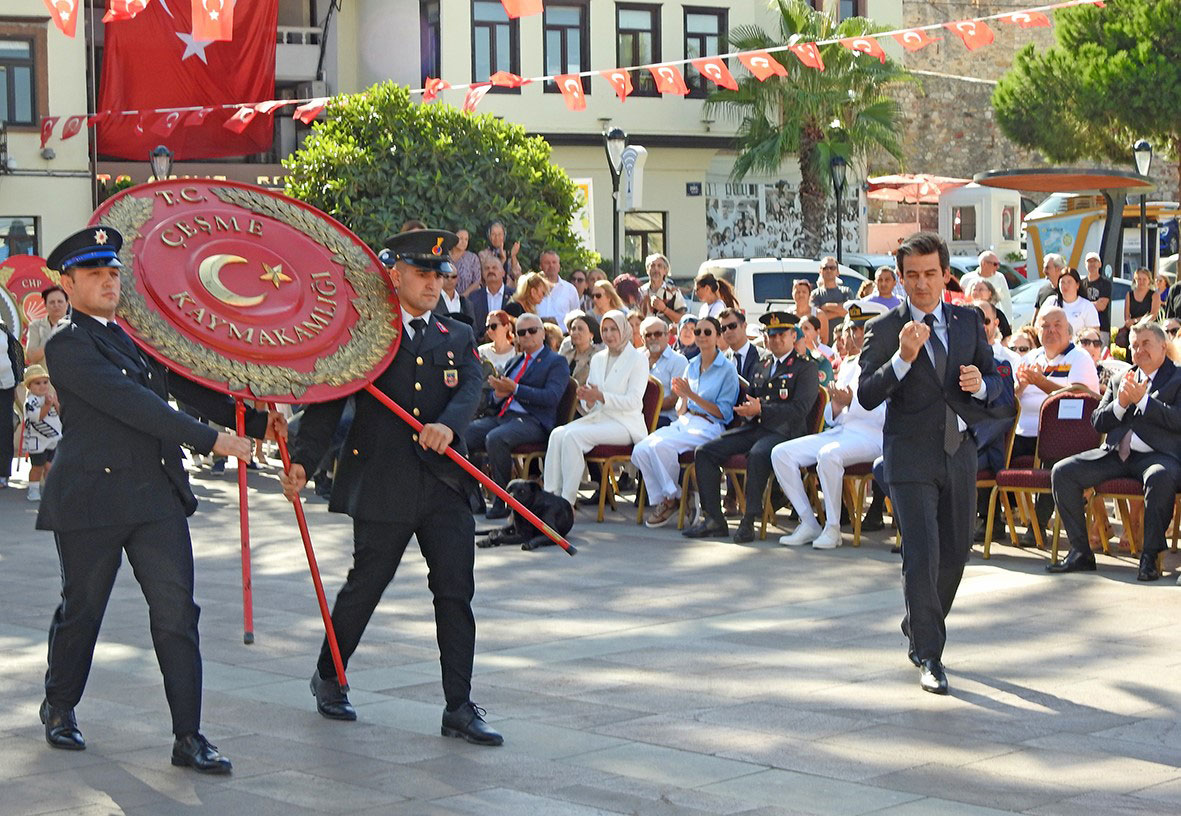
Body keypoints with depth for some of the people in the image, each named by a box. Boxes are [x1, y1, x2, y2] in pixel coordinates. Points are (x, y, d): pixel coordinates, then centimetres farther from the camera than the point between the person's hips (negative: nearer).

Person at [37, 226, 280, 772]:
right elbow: (131, 403, -20)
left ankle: (188, 737, 1)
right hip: (93, 498, -5)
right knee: (81, 610, 10)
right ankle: (59, 709, 34)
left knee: (176, 613, -2)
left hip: (158, 497, 6)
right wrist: (210, 440, -22)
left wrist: (256, 422, 4)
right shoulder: (68, 347, -10)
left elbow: (187, 388, 17)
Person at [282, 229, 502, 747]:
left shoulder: (458, 338, 15)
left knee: (456, 592, 0)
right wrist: (302, 461, -13)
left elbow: (469, 391, -3)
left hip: (444, 485, 3)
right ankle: (328, 678, 30)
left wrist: (448, 425, -25)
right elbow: (327, 402, 0)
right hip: (382, 486, -3)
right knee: (364, 587, 6)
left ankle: (459, 708, 5)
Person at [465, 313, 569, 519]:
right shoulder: (513, 363, 28)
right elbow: (493, 401, 25)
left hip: (532, 420, -7)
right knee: (462, 434, -17)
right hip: (501, 416, 7)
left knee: (495, 439, -35)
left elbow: (551, 397, -10)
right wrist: (498, 394, -1)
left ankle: (503, 502, -25)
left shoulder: (556, 362, 7)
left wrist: (514, 389, -16)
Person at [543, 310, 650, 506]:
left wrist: (600, 397, -21)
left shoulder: (637, 359, -1)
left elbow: (634, 401, -11)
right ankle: (551, 495, -26)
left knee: (573, 435, -30)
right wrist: (588, 400, -6)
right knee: (557, 434, -23)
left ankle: (568, 500, -27)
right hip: (597, 417, 6)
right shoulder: (597, 359, 19)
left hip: (624, 423, -6)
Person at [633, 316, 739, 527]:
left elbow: (723, 413, -7)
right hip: (683, 423, 6)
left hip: (708, 427, -6)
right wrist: (683, 398, -4)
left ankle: (671, 497, -13)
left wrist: (692, 395, -14)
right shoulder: (691, 365, 18)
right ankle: (659, 499, -10)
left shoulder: (727, 369, -1)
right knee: (640, 450, -21)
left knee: (661, 446, -32)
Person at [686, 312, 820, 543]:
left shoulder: (806, 367, 1)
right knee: (705, 452, -9)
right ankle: (713, 519, -11)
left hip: (784, 431, -7)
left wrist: (760, 409, -17)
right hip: (753, 428, 7)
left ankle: (749, 521, -32)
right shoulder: (762, 365, 23)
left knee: (757, 455, -39)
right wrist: (747, 409, 2)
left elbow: (799, 409, -11)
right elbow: (748, 398, 28)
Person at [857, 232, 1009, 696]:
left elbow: (995, 381, 11)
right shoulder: (884, 330, -5)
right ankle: (929, 657, -4)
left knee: (955, 554, 12)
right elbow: (867, 395, -14)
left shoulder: (969, 322, 8)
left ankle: (919, 633, 35)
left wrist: (981, 384, -12)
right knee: (921, 555, -12)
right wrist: (903, 359, -28)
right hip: (910, 455, -5)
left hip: (959, 451, 5)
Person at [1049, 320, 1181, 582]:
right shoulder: (1121, 380, 21)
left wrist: (1142, 399, -12)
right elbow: (1097, 422, 16)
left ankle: (1150, 557, -29)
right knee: (1062, 471, -11)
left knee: (1160, 476, -41)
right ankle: (1080, 552, -9)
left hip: (1159, 454, -6)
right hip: (1116, 453, 6)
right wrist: (1120, 403, -2)